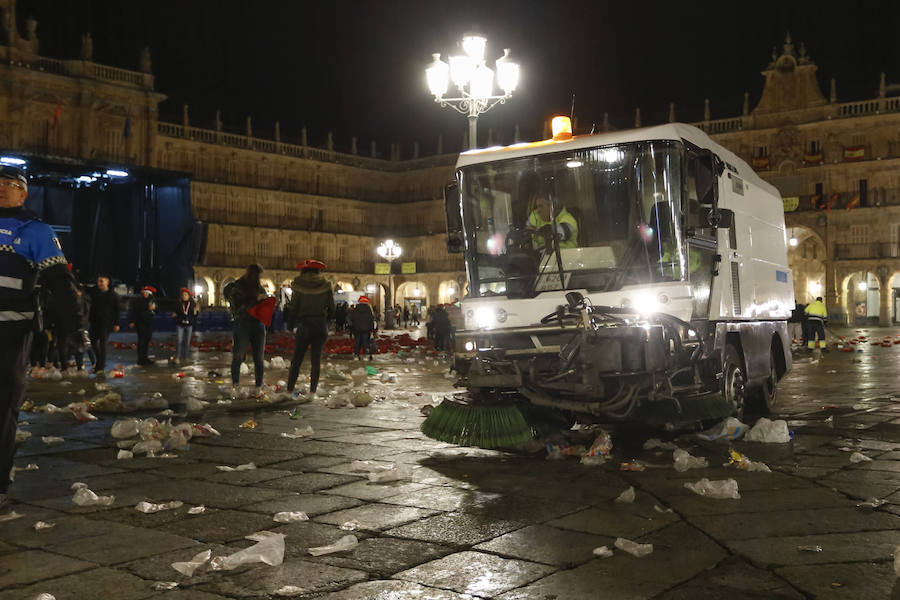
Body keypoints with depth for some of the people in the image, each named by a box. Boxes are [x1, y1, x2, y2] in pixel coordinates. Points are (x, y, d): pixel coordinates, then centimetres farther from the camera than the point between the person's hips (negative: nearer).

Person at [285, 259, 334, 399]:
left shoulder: (298, 285, -4)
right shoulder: (325, 285, 1)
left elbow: (293, 308, -3)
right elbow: (331, 308, 3)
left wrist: (290, 325, 8)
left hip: (304, 324, -1)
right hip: (321, 326, 1)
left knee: (296, 359, 7)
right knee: (316, 359, 3)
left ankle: (290, 390, 10)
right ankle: (312, 391, -1)